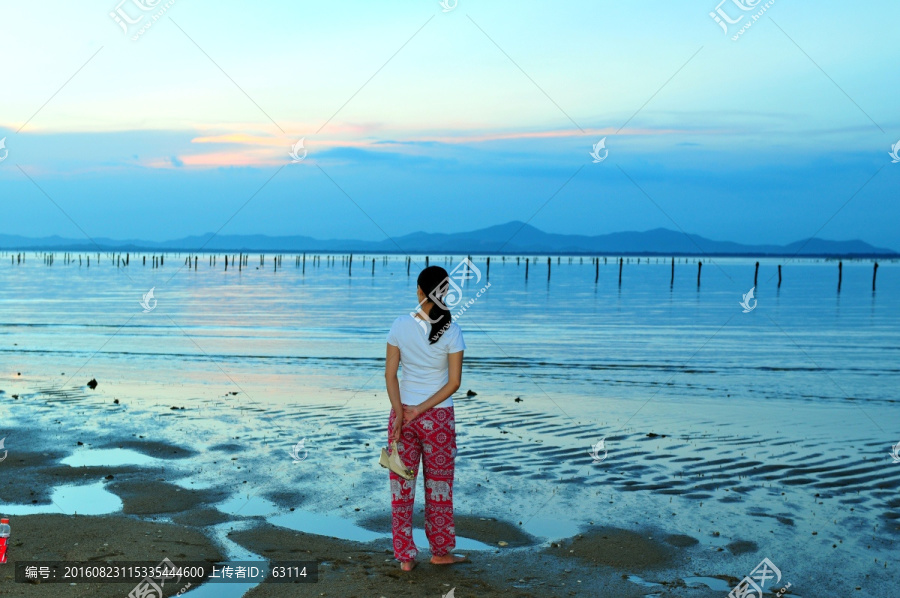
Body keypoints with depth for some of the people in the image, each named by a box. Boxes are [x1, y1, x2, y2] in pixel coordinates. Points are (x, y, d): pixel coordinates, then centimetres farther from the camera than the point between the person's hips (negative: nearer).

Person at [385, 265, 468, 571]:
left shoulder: (400, 326, -6)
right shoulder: (451, 331, -11)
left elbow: (390, 374, -8)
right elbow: (454, 383, -11)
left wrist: (401, 412, -11)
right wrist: (421, 410, -9)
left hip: (402, 412, 1)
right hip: (438, 417, -1)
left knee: (402, 486, 11)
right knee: (438, 485, 14)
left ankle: (405, 556, 17)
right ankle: (440, 551, 28)